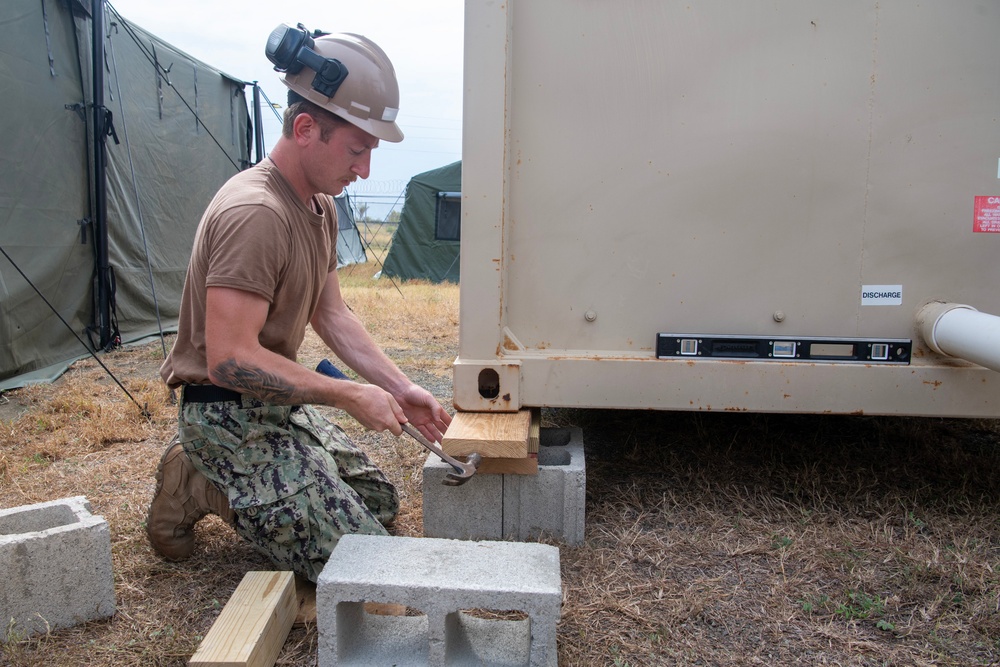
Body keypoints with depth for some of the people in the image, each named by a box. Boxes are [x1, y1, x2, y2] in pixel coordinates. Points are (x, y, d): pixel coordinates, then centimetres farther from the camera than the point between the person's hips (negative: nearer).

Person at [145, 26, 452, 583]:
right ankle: (201, 489, 0)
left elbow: (332, 314, 10)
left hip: (282, 404, 10)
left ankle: (215, 479, 16)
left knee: (383, 502, 18)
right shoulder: (254, 213, -25)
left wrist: (401, 388, 0)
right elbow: (230, 358, -28)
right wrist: (348, 396, -21)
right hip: (231, 414, -10)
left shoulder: (321, 206, 7)